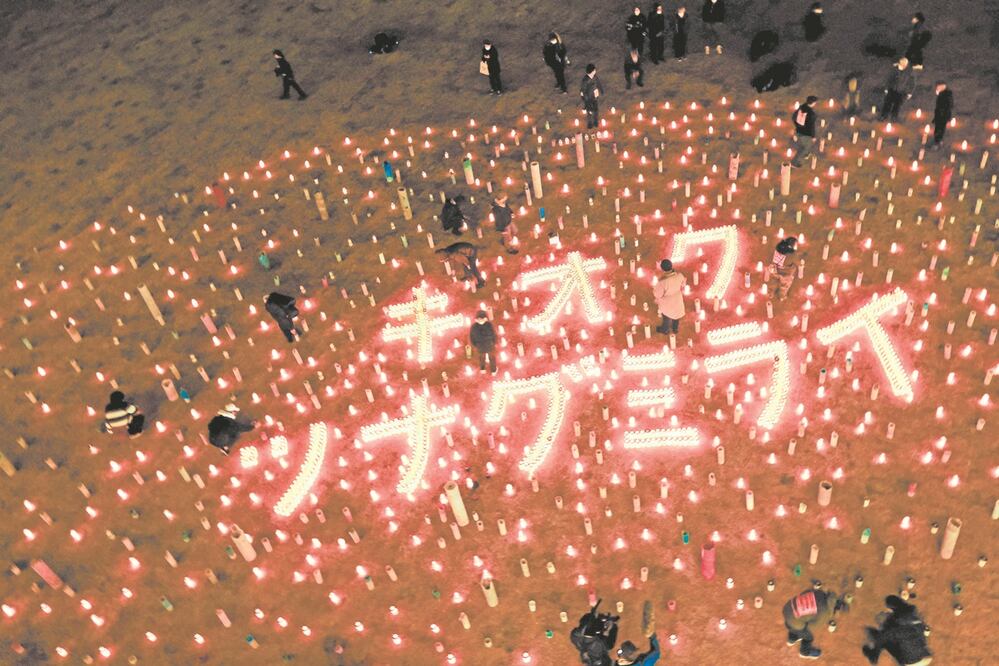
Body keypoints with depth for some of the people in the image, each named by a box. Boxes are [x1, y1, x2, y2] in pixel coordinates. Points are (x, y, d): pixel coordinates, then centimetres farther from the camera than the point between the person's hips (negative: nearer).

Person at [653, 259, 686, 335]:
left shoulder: (662, 282, -41)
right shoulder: (679, 276, -28)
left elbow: (658, 294, -25)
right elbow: (682, 284, -6)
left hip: (667, 302, -4)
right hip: (677, 299, 4)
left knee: (666, 315, 27)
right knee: (675, 314, 32)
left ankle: (665, 329, 55)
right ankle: (675, 328, 58)